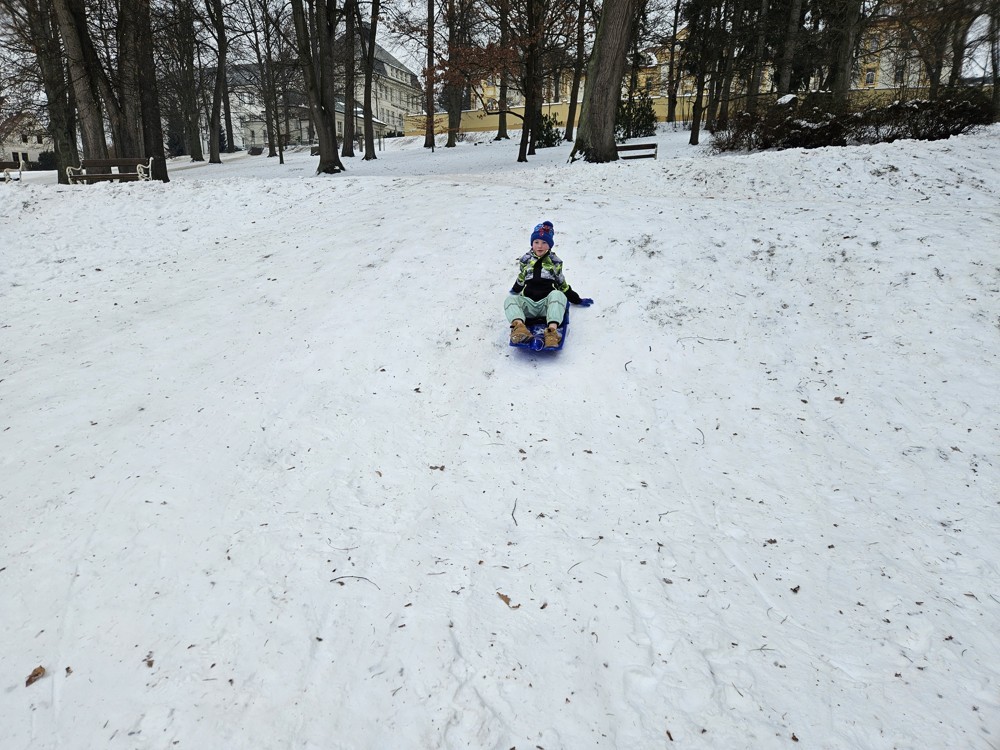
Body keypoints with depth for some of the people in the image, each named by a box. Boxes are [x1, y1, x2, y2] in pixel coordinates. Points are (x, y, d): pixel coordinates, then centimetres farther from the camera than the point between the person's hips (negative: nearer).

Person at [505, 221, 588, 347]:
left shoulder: (555, 262, 16)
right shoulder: (525, 260, 18)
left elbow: (562, 285, 24)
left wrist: (577, 300, 27)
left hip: (547, 303, -1)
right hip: (528, 303, 1)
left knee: (558, 295, -36)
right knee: (510, 299, -30)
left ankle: (552, 330, -56)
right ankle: (519, 326, -60)